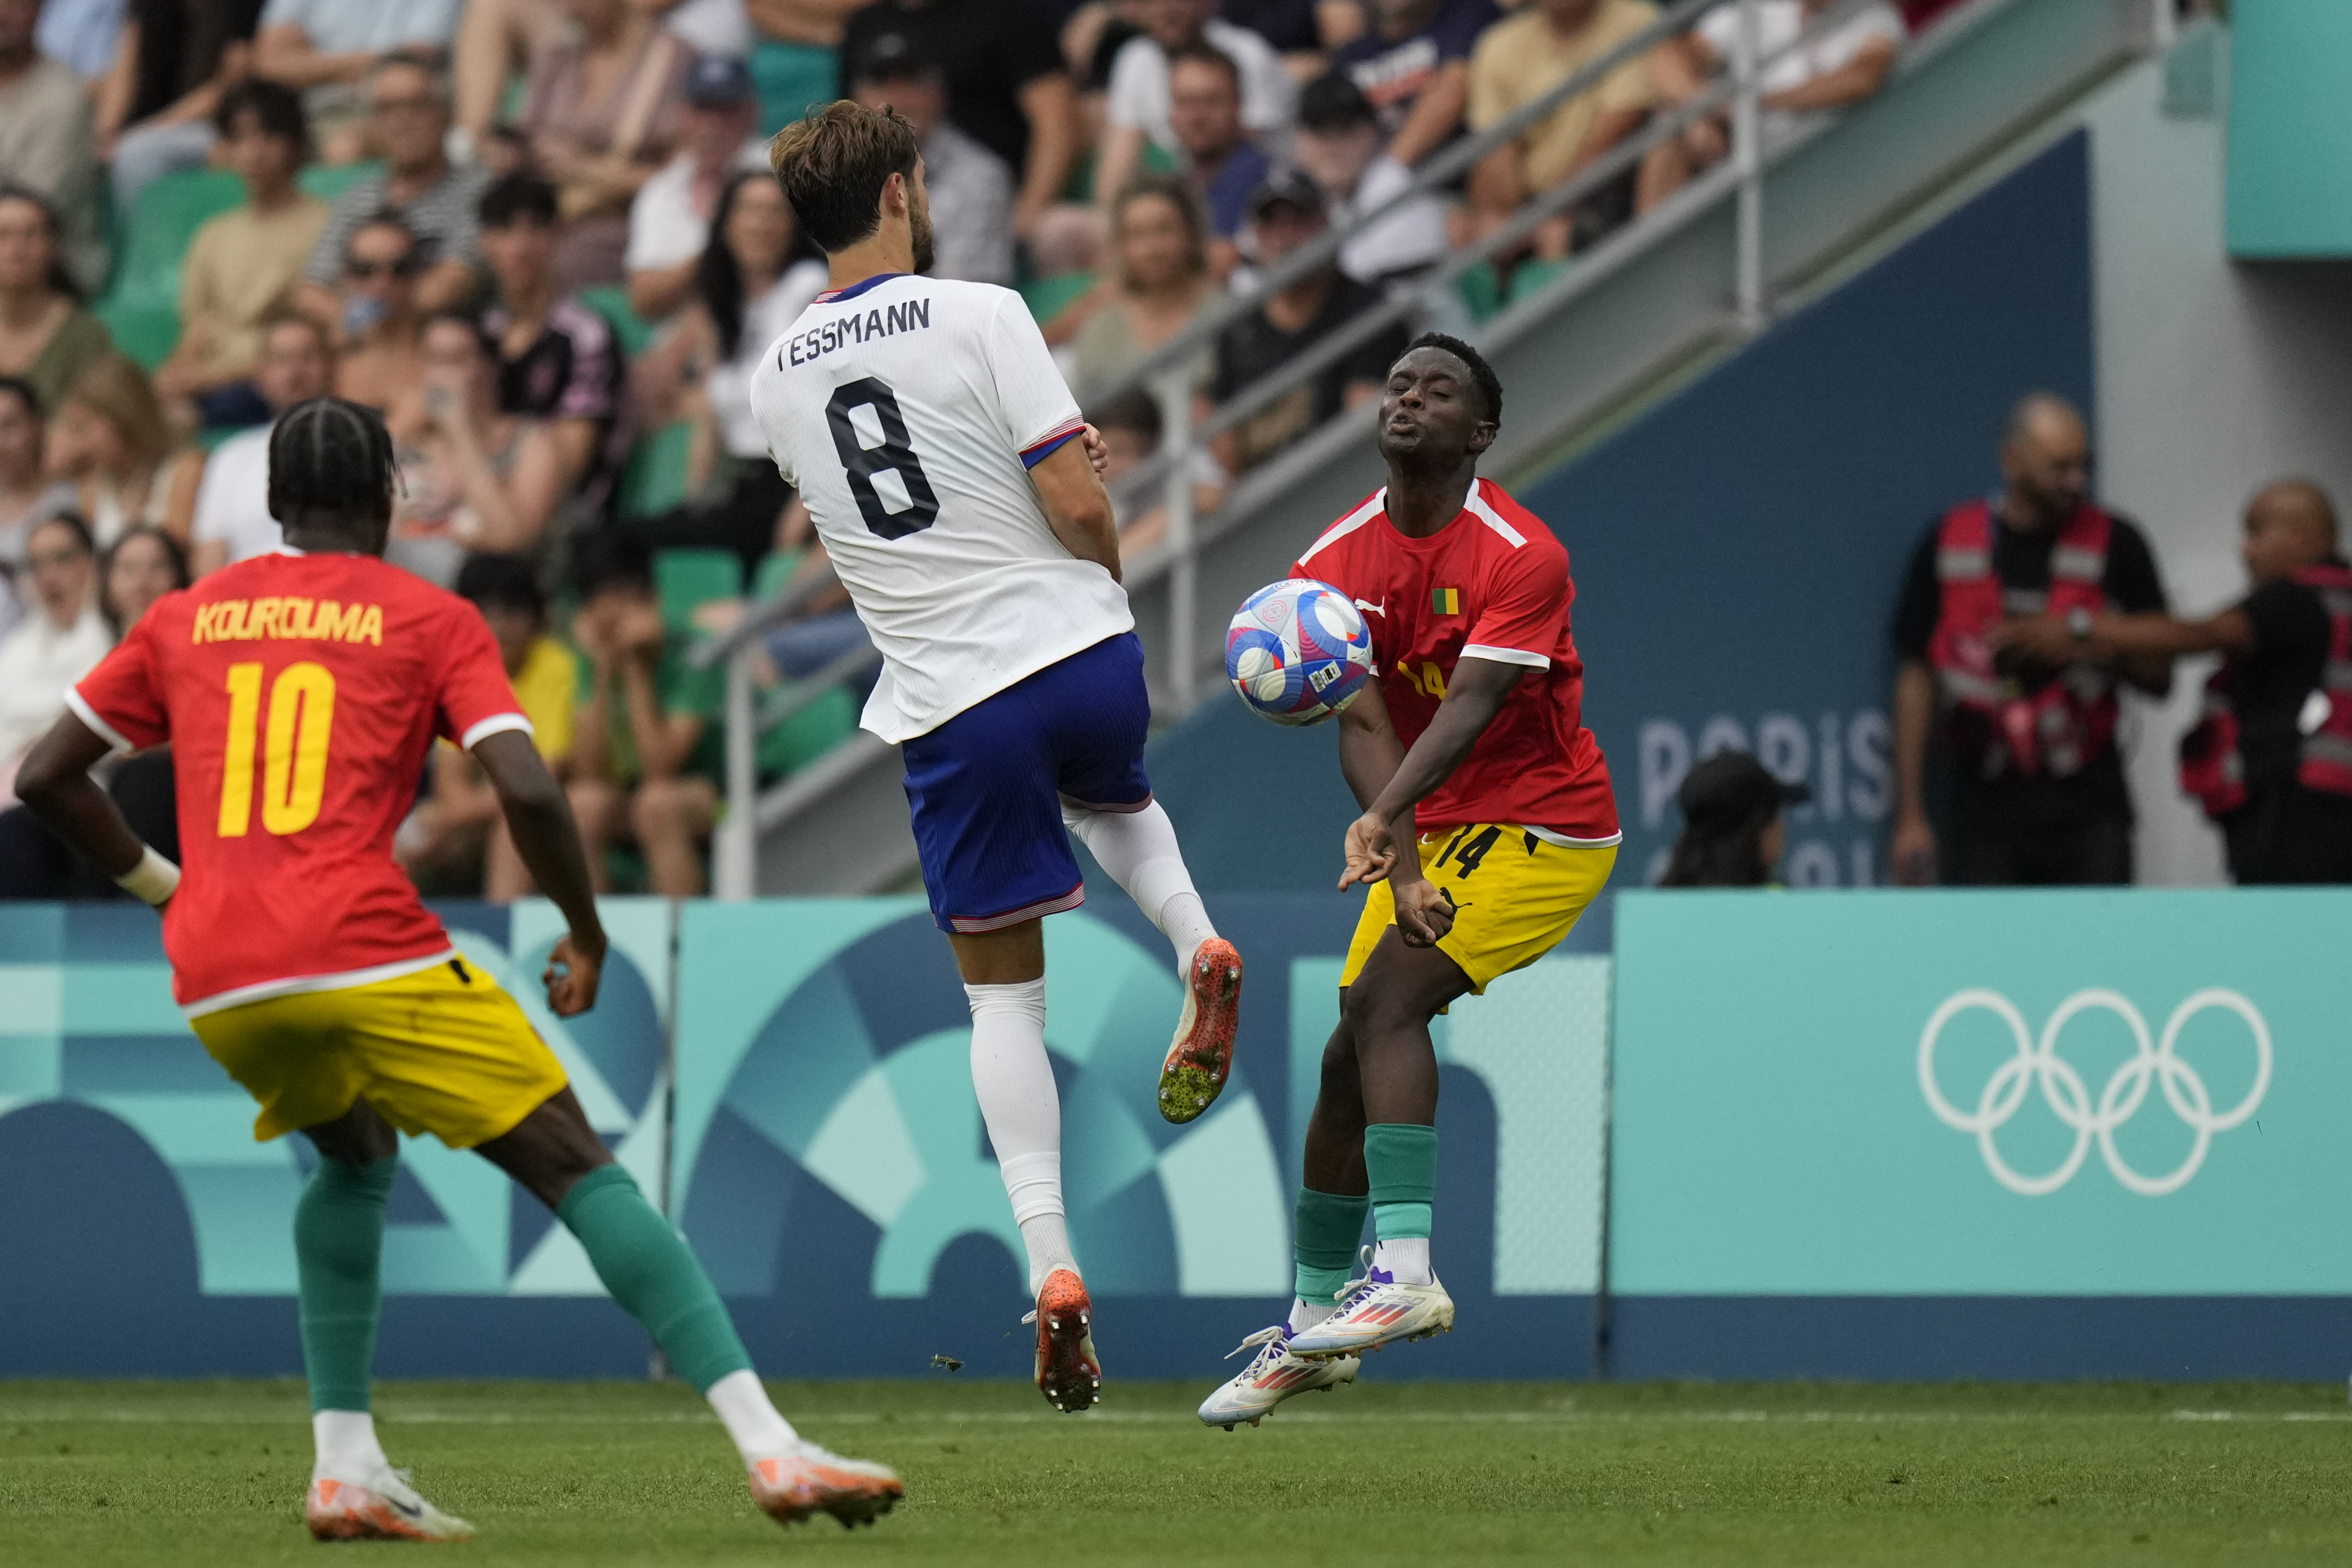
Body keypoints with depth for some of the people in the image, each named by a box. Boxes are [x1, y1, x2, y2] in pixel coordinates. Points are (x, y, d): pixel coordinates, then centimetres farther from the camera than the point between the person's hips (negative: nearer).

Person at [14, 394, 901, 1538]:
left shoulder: (183, 620, 19)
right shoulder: (430, 622, 8)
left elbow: (46, 777, 19)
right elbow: (527, 794, -5)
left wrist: (154, 881, 31)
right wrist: (587, 933, 10)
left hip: (216, 986, 5)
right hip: (368, 954, -4)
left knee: (355, 1154, 32)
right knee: (577, 1169, -1)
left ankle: (345, 1466, 18)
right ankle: (767, 1447, -13)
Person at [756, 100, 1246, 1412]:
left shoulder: (779, 380, 7)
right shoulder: (980, 317, -9)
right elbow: (1076, 502, -13)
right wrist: (1107, 576, 9)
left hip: (947, 702, 1)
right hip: (1080, 651, -1)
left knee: (1003, 991, 7)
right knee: (1115, 799, 36)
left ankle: (1052, 1267, -7)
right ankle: (1198, 944, 6)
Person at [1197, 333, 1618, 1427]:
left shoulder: (1522, 557, -18)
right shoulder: (1338, 561, -2)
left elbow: (1469, 704, -30)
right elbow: (1363, 721, -13)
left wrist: (1386, 818, -46)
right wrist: (1399, 859, -29)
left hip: (1546, 831, -7)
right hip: (1429, 832, 7)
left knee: (1388, 992, -26)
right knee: (1347, 1058, 6)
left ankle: (1404, 1272, -32)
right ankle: (1312, 1324, 21)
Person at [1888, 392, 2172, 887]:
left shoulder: (2115, 544, 2)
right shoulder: (1948, 545, 3)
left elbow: (2159, 676, 7)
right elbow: (1916, 679, 7)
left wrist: (2102, 654, -16)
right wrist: (1911, 817, 4)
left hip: (2087, 808, -1)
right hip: (1986, 804, 1)